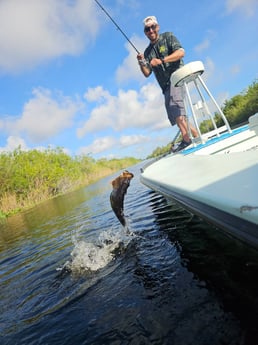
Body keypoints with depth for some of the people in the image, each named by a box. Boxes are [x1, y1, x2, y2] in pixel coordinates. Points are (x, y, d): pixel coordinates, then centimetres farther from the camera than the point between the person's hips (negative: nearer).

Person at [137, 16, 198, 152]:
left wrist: (161, 60, -19)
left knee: (174, 106, -27)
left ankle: (186, 139, -26)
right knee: (174, 113, 2)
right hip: (166, 86, 7)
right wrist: (141, 63, -6)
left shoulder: (168, 37, 7)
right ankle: (196, 135, 11)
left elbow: (181, 52, -9)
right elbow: (147, 73, 14)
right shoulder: (148, 51, 21)